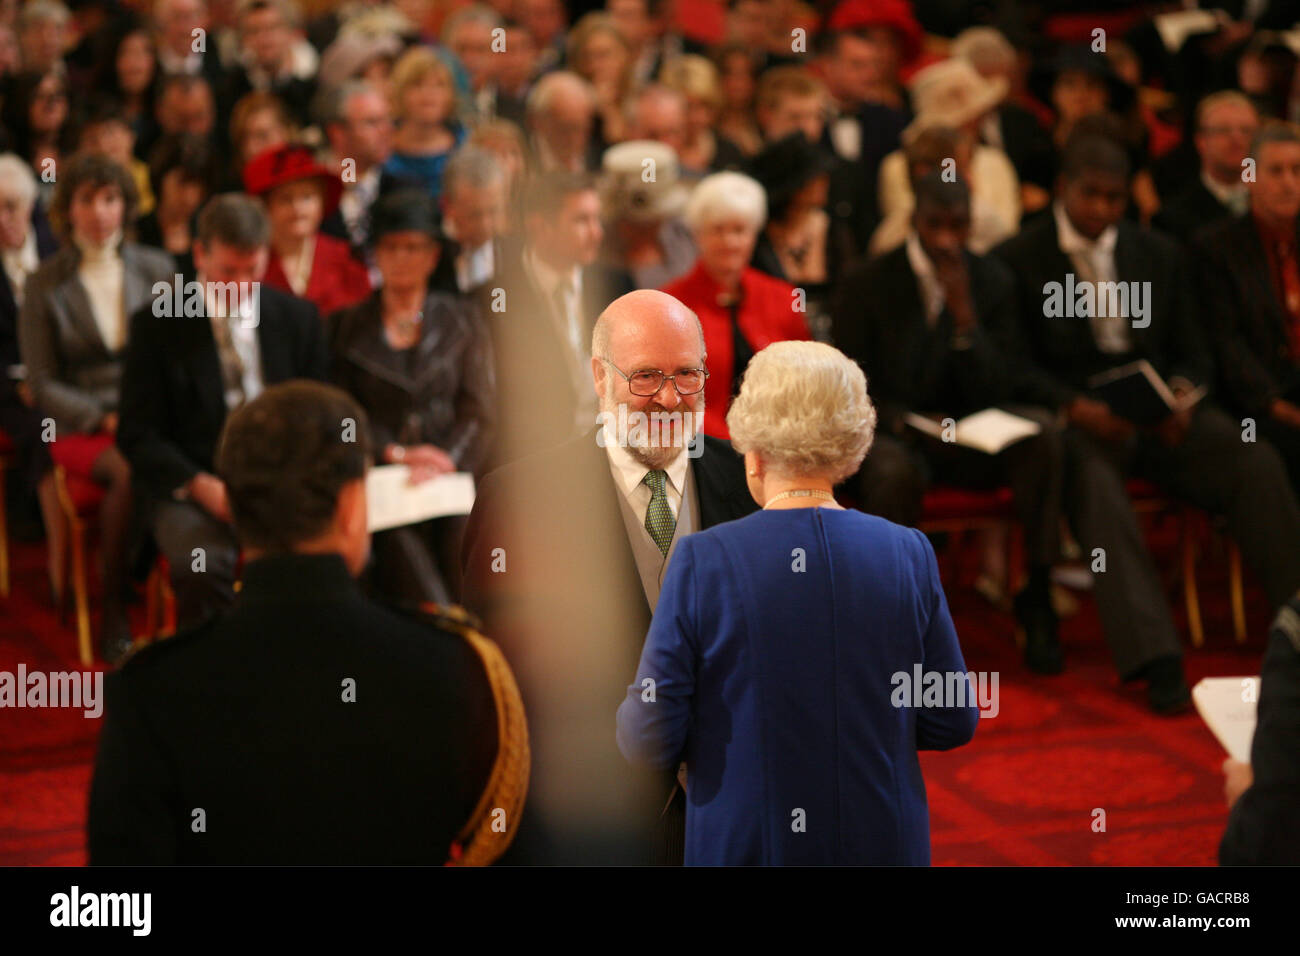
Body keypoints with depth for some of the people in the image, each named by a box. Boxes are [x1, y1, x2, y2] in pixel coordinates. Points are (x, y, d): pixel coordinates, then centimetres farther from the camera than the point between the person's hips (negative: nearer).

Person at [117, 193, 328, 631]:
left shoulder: (298, 318, 9)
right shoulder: (156, 325, 0)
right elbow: (138, 435, -1)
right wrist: (202, 486, -17)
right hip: (192, 485, -2)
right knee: (201, 565, -35)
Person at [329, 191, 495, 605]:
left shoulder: (461, 320, 18)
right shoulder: (347, 326, 17)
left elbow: (478, 410, 9)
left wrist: (446, 460, -9)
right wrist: (397, 453, -6)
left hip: (452, 473, 1)